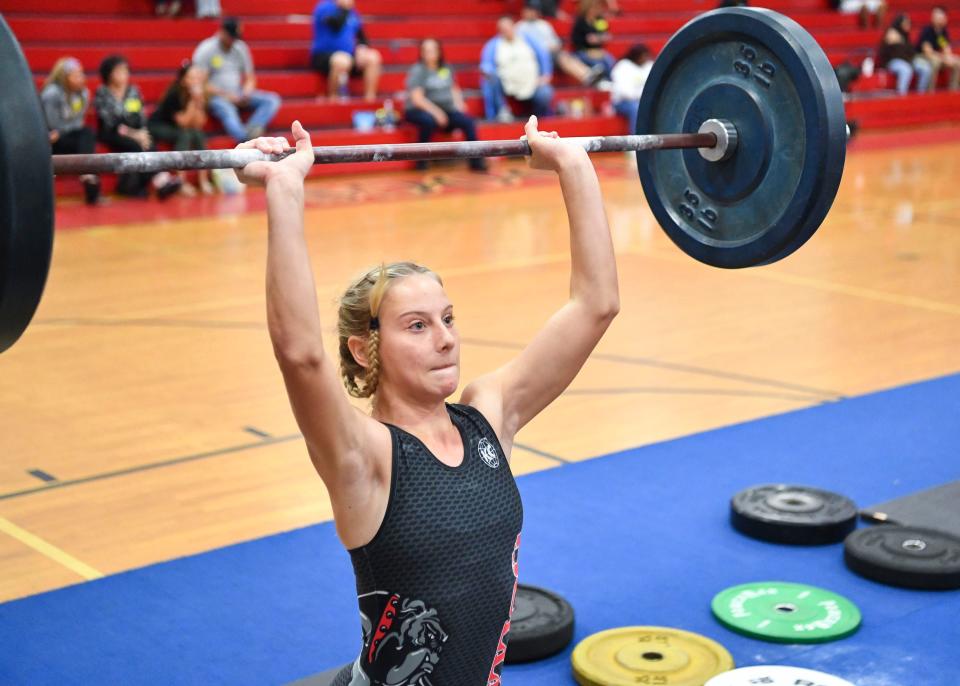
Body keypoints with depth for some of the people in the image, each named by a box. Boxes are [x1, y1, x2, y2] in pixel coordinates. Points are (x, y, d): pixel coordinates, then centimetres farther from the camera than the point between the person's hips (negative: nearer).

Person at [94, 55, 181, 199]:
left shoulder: (133, 91, 11)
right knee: (136, 146, -30)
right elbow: (109, 122, -10)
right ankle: (161, 181, -38)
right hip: (110, 135, -4)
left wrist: (143, 133, -12)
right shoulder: (102, 94, -2)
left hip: (135, 134, 4)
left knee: (148, 144, -27)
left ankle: (130, 186, -30)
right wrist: (131, 133, -18)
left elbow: (142, 118, 9)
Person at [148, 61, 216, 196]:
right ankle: (181, 182, -33)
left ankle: (203, 180, -18)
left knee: (199, 135, -21)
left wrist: (198, 102, -25)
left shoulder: (199, 94, -9)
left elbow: (198, 124, -13)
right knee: (184, 135, -31)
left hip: (177, 128, 6)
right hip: (158, 126, -6)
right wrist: (193, 101, -31)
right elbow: (183, 122, -25)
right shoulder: (174, 94, -24)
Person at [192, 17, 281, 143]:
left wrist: (246, 93, -8)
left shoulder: (241, 48, 11)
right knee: (227, 110, -40)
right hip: (215, 97, -6)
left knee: (272, 99, -16)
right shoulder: (206, 50, -5)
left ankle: (251, 129, -41)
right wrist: (224, 95, -18)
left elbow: (250, 78, 16)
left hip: (238, 96, 6)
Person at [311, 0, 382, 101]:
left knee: (373, 57, -14)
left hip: (349, 54, 7)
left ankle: (370, 98, -15)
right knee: (342, 60, -38)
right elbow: (336, 24, -28)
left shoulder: (351, 12, 12)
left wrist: (361, 47, 0)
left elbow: (361, 36, 20)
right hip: (323, 55, -7)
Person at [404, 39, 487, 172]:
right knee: (429, 120, -38)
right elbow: (417, 98, -14)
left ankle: (476, 161, -12)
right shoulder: (418, 70, -4)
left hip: (446, 110, 5)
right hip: (419, 111, -5)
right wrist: (436, 111, -23)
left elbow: (454, 90, 21)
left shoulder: (446, 69, 12)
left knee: (468, 121, -18)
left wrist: (459, 104, 0)